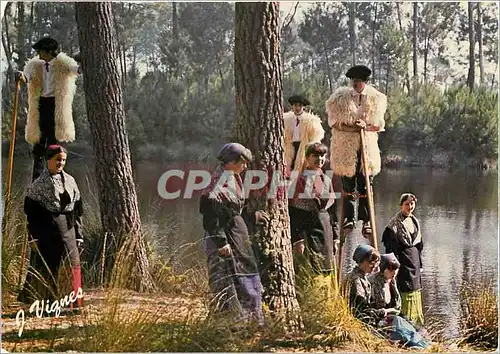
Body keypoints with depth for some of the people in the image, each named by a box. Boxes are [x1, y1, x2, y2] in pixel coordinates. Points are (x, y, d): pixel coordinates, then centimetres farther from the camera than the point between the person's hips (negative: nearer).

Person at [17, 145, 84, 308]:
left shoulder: (70, 181, 10)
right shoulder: (39, 183, -2)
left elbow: (78, 211, 13)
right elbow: (30, 211, -4)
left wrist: (79, 235, 9)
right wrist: (33, 237, -10)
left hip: (68, 229, 4)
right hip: (46, 230, -4)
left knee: (73, 265, -1)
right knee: (46, 268, -1)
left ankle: (74, 303, 6)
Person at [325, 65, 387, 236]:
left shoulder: (376, 98, 2)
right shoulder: (340, 97, -3)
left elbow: (378, 125, 4)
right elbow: (334, 122, -2)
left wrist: (366, 126, -16)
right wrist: (351, 128, -15)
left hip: (368, 146, 1)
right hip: (344, 146, -1)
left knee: (365, 185, 2)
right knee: (348, 184, 4)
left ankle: (366, 220, 9)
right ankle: (349, 218, 15)